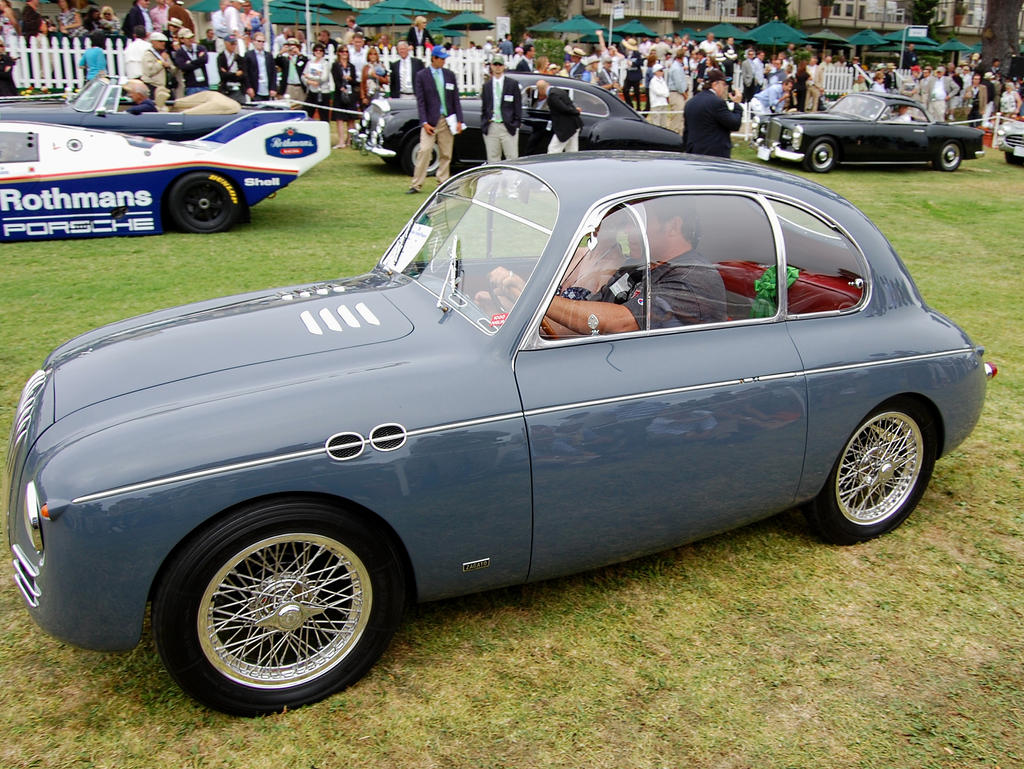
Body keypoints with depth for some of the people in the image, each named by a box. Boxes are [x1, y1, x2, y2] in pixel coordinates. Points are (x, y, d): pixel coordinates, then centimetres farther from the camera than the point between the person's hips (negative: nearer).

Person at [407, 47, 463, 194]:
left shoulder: (450, 75, 9)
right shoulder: (422, 75, 0)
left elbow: (455, 99, 10)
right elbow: (420, 101, -2)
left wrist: (459, 121, 2)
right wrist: (424, 122, -11)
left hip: (447, 120, 3)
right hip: (430, 121, -3)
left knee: (446, 154, 5)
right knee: (424, 151, -11)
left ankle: (443, 184, 14)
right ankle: (416, 185, -7)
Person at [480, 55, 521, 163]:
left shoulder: (512, 84, 6)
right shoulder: (486, 86, 15)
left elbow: (518, 106, 4)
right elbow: (483, 108, 17)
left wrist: (517, 124, -4)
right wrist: (483, 124, 5)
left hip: (508, 127, -3)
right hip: (491, 127, 3)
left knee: (512, 158, -4)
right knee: (492, 159, 4)